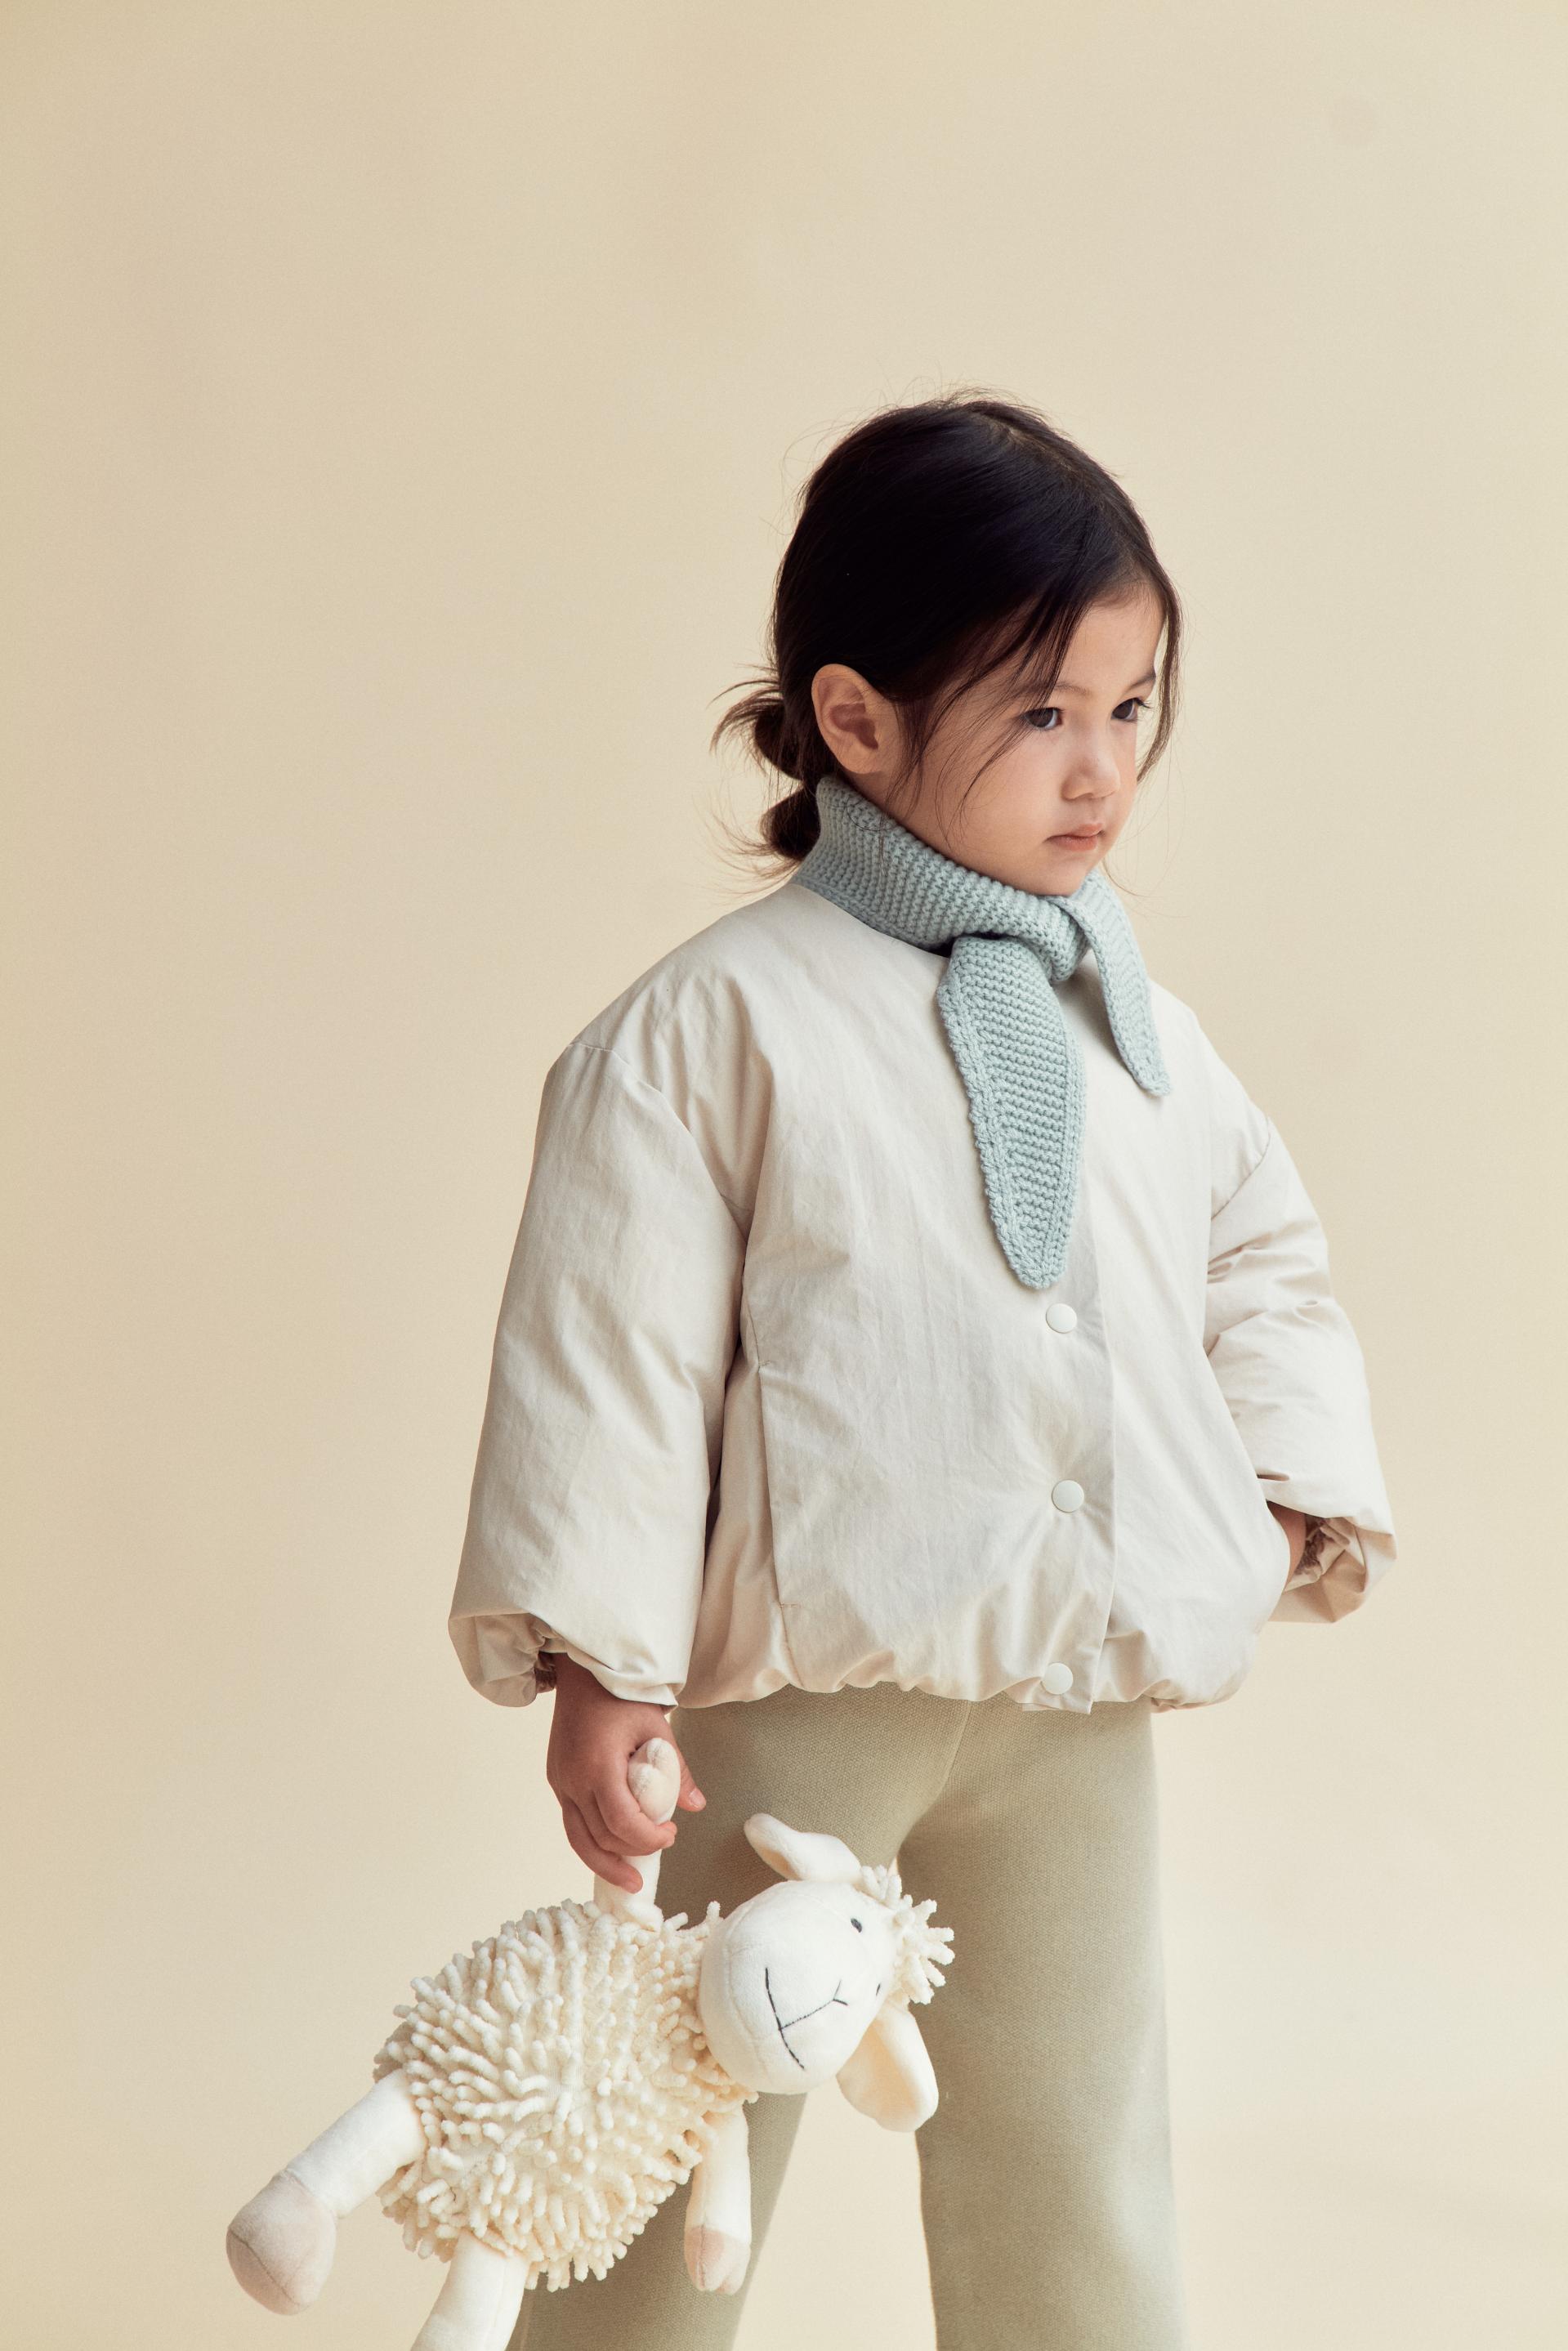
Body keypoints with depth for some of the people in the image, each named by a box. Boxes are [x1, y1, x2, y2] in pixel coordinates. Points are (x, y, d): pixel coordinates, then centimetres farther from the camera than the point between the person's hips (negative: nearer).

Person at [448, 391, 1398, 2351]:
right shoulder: (715, 1026, -11)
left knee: (1070, 2170, 16)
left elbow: (1262, 1251, 18)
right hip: (804, 1685, -5)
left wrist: (1293, 1490, 5)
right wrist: (600, 1668, -13)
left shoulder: (1124, 1017, 7)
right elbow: (610, 1348, -11)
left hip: (1082, 1696, 5)